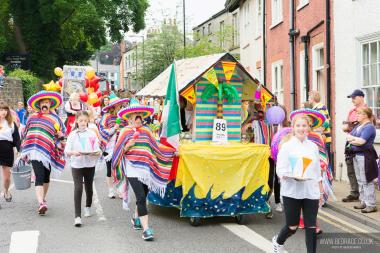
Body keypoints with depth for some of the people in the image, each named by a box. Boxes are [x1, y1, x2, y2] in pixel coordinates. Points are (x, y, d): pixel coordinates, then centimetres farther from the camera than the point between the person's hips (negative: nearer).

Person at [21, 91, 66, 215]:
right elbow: (25, 134, 15)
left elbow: (62, 134, 12)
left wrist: (61, 135, -12)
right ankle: (41, 203, -19)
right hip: (35, 152, -1)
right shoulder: (32, 117, 9)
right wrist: (24, 151, 13)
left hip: (48, 152, 1)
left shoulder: (55, 119, 8)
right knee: (39, 177, -12)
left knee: (46, 177, 12)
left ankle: (43, 199, 28)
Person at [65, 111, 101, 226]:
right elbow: (66, 151, -5)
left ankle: (88, 207, 44)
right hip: (76, 165, -2)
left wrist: (96, 153, -22)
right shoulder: (73, 134, 1)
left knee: (88, 187, 17)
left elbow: (97, 150, 0)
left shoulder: (92, 134, 3)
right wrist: (73, 152, -25)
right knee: (78, 188, -13)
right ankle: (77, 216, -14)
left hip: (90, 164, 2)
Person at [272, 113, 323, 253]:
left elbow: (317, 171, 15)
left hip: (311, 192, 3)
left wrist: (321, 191, 14)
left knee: (311, 227, 0)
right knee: (292, 227, 5)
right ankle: (278, 241, 36)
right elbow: (280, 170, -8)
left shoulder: (313, 147, 8)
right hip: (292, 192, -3)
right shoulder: (287, 146, -4)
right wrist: (292, 176, -27)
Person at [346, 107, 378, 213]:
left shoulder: (369, 127, -13)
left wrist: (352, 139, -4)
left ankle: (371, 205, -2)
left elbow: (361, 141, -21)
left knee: (367, 181, -6)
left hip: (365, 156, -9)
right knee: (360, 181, 14)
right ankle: (364, 202, 23)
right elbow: (348, 136, 10)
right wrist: (356, 139, -9)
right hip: (356, 155, 9)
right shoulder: (358, 126, 15)